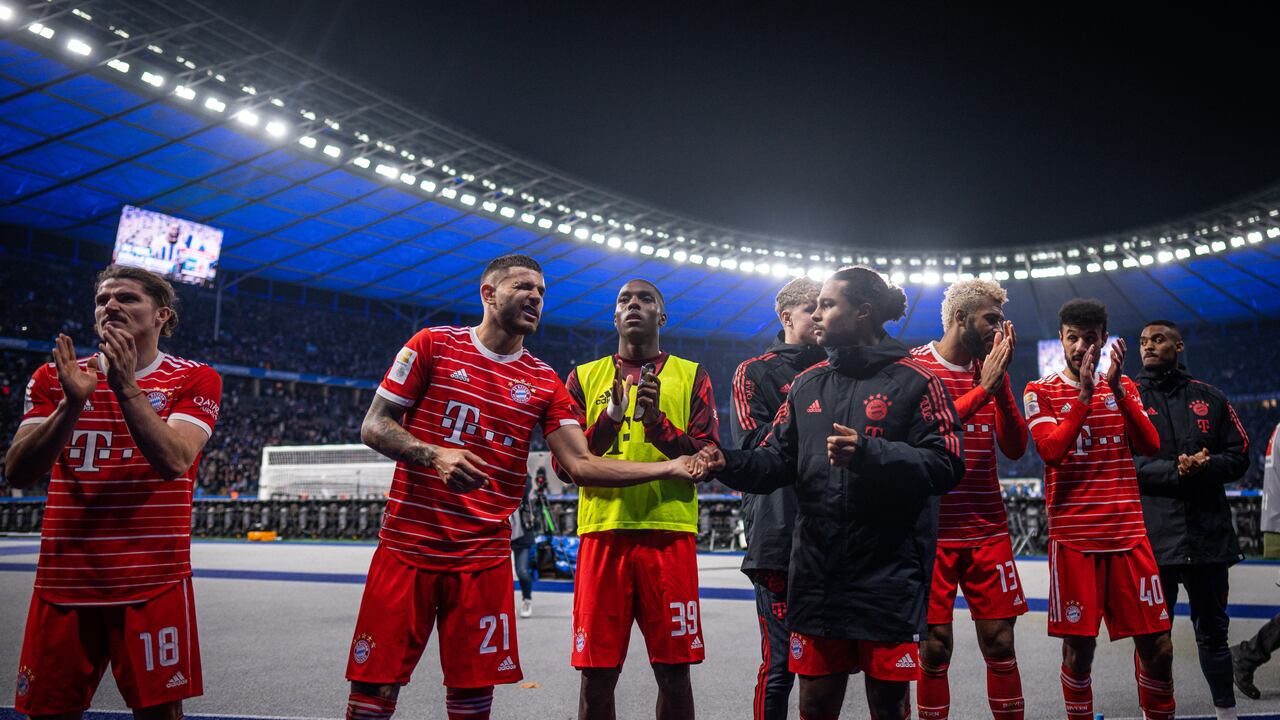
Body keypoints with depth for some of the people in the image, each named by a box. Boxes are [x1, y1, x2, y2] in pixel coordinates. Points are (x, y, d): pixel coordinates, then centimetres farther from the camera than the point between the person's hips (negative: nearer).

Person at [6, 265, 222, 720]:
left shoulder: (194, 380, 0)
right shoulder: (54, 378, 9)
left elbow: (174, 461, -15)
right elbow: (17, 474, 0)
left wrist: (126, 386, -19)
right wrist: (71, 403, -13)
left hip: (153, 584, -3)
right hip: (64, 581, 3)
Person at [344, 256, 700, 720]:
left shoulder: (544, 382, 8)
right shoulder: (433, 345, 2)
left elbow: (581, 465, 2)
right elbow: (373, 427, 0)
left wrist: (668, 468, -6)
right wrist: (435, 455, -18)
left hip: (485, 558, 2)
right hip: (406, 548, -2)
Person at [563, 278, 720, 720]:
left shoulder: (691, 376, 10)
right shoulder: (585, 377, 13)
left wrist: (658, 422, -14)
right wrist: (609, 418, -11)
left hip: (670, 532, 0)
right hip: (603, 532, 1)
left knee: (674, 672, 2)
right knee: (597, 675, 2)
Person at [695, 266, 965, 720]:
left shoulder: (914, 381, -5)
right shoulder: (807, 385, 11)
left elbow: (946, 466, -13)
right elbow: (776, 462, 9)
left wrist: (869, 453, -25)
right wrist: (728, 463, -9)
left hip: (889, 579, -4)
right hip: (816, 577, 5)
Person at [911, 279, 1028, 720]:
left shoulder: (991, 370, 10)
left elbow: (1015, 448, 3)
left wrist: (1001, 383, -9)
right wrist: (982, 389, -17)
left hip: (988, 532, 4)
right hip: (931, 532, -4)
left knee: (999, 643, 6)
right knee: (935, 649, 1)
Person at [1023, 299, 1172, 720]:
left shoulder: (1123, 386, 12)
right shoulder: (1040, 391, 2)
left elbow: (1150, 446, -2)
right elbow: (1050, 450, -13)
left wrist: (1116, 388, -12)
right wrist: (1085, 393, -16)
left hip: (1128, 533, 3)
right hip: (1073, 537, -3)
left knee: (1156, 645, 4)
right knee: (1078, 646, 2)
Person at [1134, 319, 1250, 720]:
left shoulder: (1209, 398, 11)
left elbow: (1239, 455, 8)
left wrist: (1207, 465, -12)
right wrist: (1175, 471, -19)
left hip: (1208, 533, 2)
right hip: (1152, 536, -2)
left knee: (1213, 632, 14)